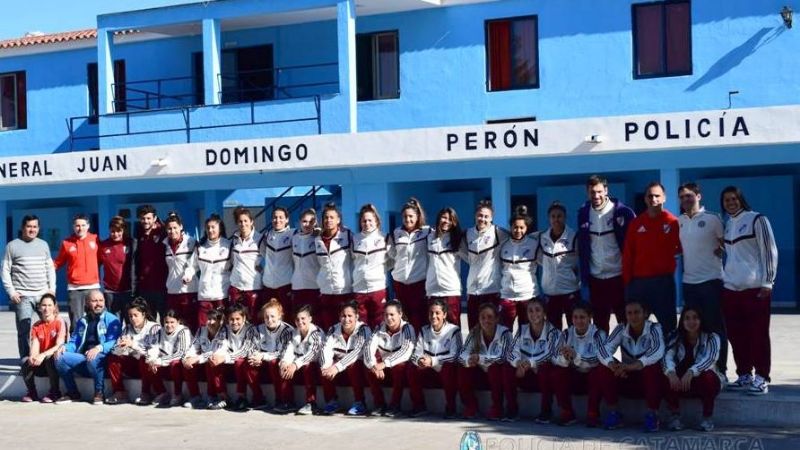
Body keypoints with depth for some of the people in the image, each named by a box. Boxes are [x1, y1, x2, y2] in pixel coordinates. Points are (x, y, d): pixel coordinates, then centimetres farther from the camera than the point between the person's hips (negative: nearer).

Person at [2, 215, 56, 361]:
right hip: (22, 296, -3)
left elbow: (50, 268, 16)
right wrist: (11, 291, -8)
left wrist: (52, 288, 5)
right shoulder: (13, 246, 3)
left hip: (43, 294, 3)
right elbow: (5, 270, 0)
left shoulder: (43, 245, 15)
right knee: (24, 329, -5)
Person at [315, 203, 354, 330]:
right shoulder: (318, 240, 11)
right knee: (327, 328, 5)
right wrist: (321, 280, 15)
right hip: (325, 291, 4)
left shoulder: (347, 236, -1)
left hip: (345, 290, -4)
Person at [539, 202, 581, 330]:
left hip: (570, 289, -3)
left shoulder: (574, 237, -6)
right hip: (550, 290, 3)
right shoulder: (542, 238, 3)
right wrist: (551, 270, 9)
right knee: (553, 328, 11)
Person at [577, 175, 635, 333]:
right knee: (599, 322, 10)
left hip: (619, 276, -3)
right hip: (595, 278, 3)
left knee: (625, 320, 4)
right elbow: (582, 246, 10)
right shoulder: (583, 213, 3)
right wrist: (584, 274, 6)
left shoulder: (623, 212, -7)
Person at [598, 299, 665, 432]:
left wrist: (634, 365, -49)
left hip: (649, 380, -3)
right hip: (627, 379, 3)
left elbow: (658, 351, -33)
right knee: (606, 367, -21)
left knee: (652, 367, -33)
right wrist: (612, 365, -43)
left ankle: (652, 415, -21)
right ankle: (613, 413, -14)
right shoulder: (621, 329, -4)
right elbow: (604, 348, -19)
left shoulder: (654, 328, -12)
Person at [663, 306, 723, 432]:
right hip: (681, 383, 2)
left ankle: (707, 417, -16)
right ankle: (675, 416, -11)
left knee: (707, 376, -35)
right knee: (668, 377, -28)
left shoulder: (711, 338, -8)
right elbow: (668, 357, -18)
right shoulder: (676, 339, 0)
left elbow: (710, 358, -27)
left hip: (705, 381, -2)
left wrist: (691, 372, -46)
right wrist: (671, 372, -42)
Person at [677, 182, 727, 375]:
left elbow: (725, 243, 3)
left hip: (710, 280, -4)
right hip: (689, 282, 5)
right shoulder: (678, 221, 8)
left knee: (715, 328, 1)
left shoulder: (712, 219, -4)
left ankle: (720, 370, 7)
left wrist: (719, 252, -11)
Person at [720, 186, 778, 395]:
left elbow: (769, 252, -6)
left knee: (758, 334, -4)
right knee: (736, 335, 6)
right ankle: (744, 375, 15)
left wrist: (768, 282, -12)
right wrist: (724, 275, 14)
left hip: (755, 287, -6)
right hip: (730, 287, 6)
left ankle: (761, 378, 1)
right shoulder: (727, 224, 14)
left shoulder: (757, 220, -3)